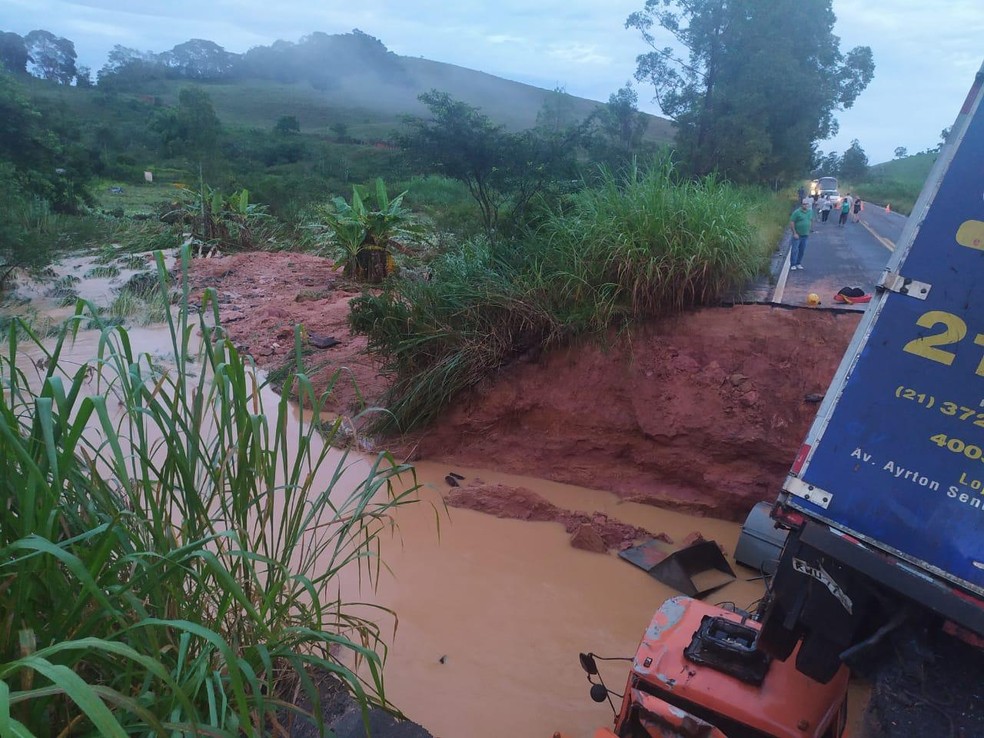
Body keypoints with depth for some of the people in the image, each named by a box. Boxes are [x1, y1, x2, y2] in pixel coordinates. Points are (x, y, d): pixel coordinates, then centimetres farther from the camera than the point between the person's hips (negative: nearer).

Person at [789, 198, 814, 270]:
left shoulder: (810, 211, 7)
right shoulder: (797, 212, -11)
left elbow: (811, 220, 19)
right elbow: (791, 222, -12)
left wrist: (811, 229, 13)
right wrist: (794, 233, -15)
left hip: (805, 235, 5)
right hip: (797, 235, -5)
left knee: (802, 250, 10)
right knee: (795, 250, -5)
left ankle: (798, 263, 20)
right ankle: (793, 265, 0)